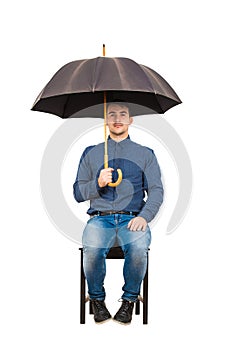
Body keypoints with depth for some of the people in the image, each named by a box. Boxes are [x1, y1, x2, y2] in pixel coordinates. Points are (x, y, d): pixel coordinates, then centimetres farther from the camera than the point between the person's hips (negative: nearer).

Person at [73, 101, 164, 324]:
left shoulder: (145, 154, 18)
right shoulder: (91, 153, 20)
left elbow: (156, 191, 7)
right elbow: (78, 193, 14)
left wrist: (144, 216, -13)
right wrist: (98, 184, -8)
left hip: (132, 218, 0)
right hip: (99, 217, 1)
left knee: (138, 247, -35)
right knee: (92, 248, -34)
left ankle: (129, 299, -11)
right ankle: (97, 298, -7)